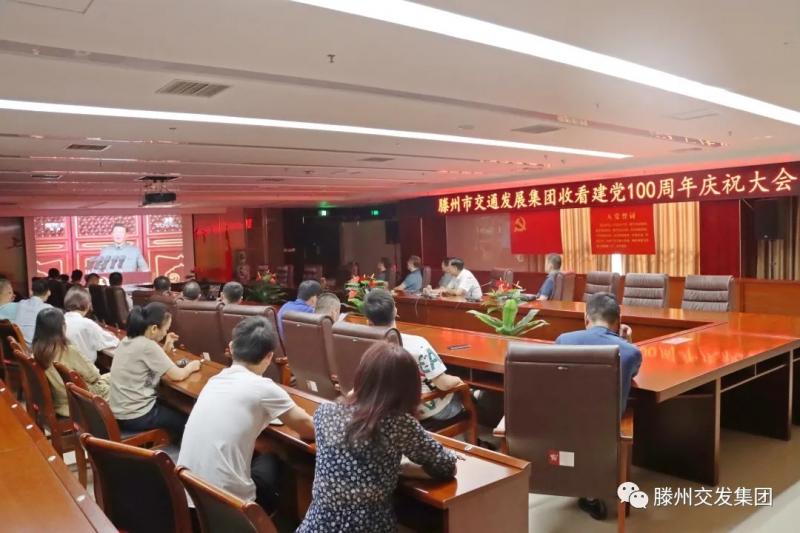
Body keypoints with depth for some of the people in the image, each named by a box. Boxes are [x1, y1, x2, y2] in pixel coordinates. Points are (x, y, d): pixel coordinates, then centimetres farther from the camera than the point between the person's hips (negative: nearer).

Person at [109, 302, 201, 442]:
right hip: (135, 416, -8)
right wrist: (191, 366, 1)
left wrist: (166, 349, 6)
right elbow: (177, 375, -18)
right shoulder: (147, 345, -23)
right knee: (184, 419, 14)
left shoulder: (127, 340, 2)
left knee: (170, 407, 30)